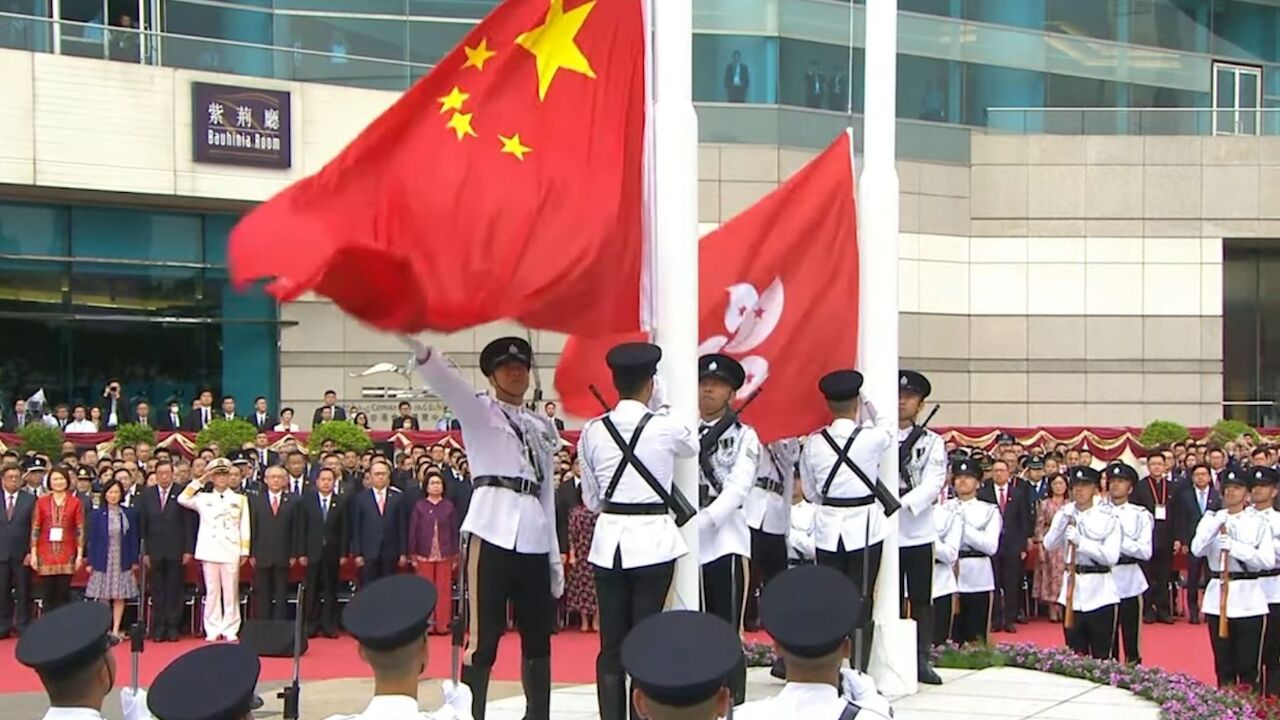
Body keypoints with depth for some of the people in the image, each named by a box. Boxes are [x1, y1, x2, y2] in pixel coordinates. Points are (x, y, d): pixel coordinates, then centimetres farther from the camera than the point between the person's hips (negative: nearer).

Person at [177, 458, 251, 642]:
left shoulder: (240, 499, 11)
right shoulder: (204, 498, 12)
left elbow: (245, 527, 8)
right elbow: (183, 499, 0)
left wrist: (244, 551, 1)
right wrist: (200, 481, 2)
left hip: (231, 551, -1)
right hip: (209, 550, 1)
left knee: (231, 591, -2)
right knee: (211, 591, 2)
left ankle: (230, 629, 3)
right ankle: (212, 629, 6)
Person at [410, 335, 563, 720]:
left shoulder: (541, 427, 20)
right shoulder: (479, 411, 6)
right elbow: (444, 378, -15)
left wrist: (555, 555, 15)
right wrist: (419, 343, -36)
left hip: (535, 538, 5)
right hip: (493, 532, -5)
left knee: (537, 637, 11)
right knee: (483, 637, -7)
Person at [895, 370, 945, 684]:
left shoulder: (932, 442, 6)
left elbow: (932, 484, -6)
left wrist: (902, 503, -20)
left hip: (918, 530, 0)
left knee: (921, 598, 4)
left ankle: (921, 660, 9)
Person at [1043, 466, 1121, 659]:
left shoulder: (1108, 518, -4)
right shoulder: (1065, 514, 7)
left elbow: (1111, 556, -13)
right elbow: (1049, 545, -5)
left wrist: (1080, 541, -20)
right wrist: (1064, 520, -17)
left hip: (1100, 593, -3)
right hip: (1072, 589, 3)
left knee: (1101, 656, -1)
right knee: (1075, 654, 8)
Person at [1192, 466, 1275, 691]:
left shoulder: (1259, 522, 1)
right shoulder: (1211, 518, 8)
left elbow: (1267, 560, -10)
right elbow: (1197, 549, -7)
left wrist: (1233, 546, -18)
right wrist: (1216, 523, -16)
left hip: (1249, 599, -2)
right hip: (1218, 595, 2)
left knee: (1249, 667, -3)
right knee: (1223, 666, 7)